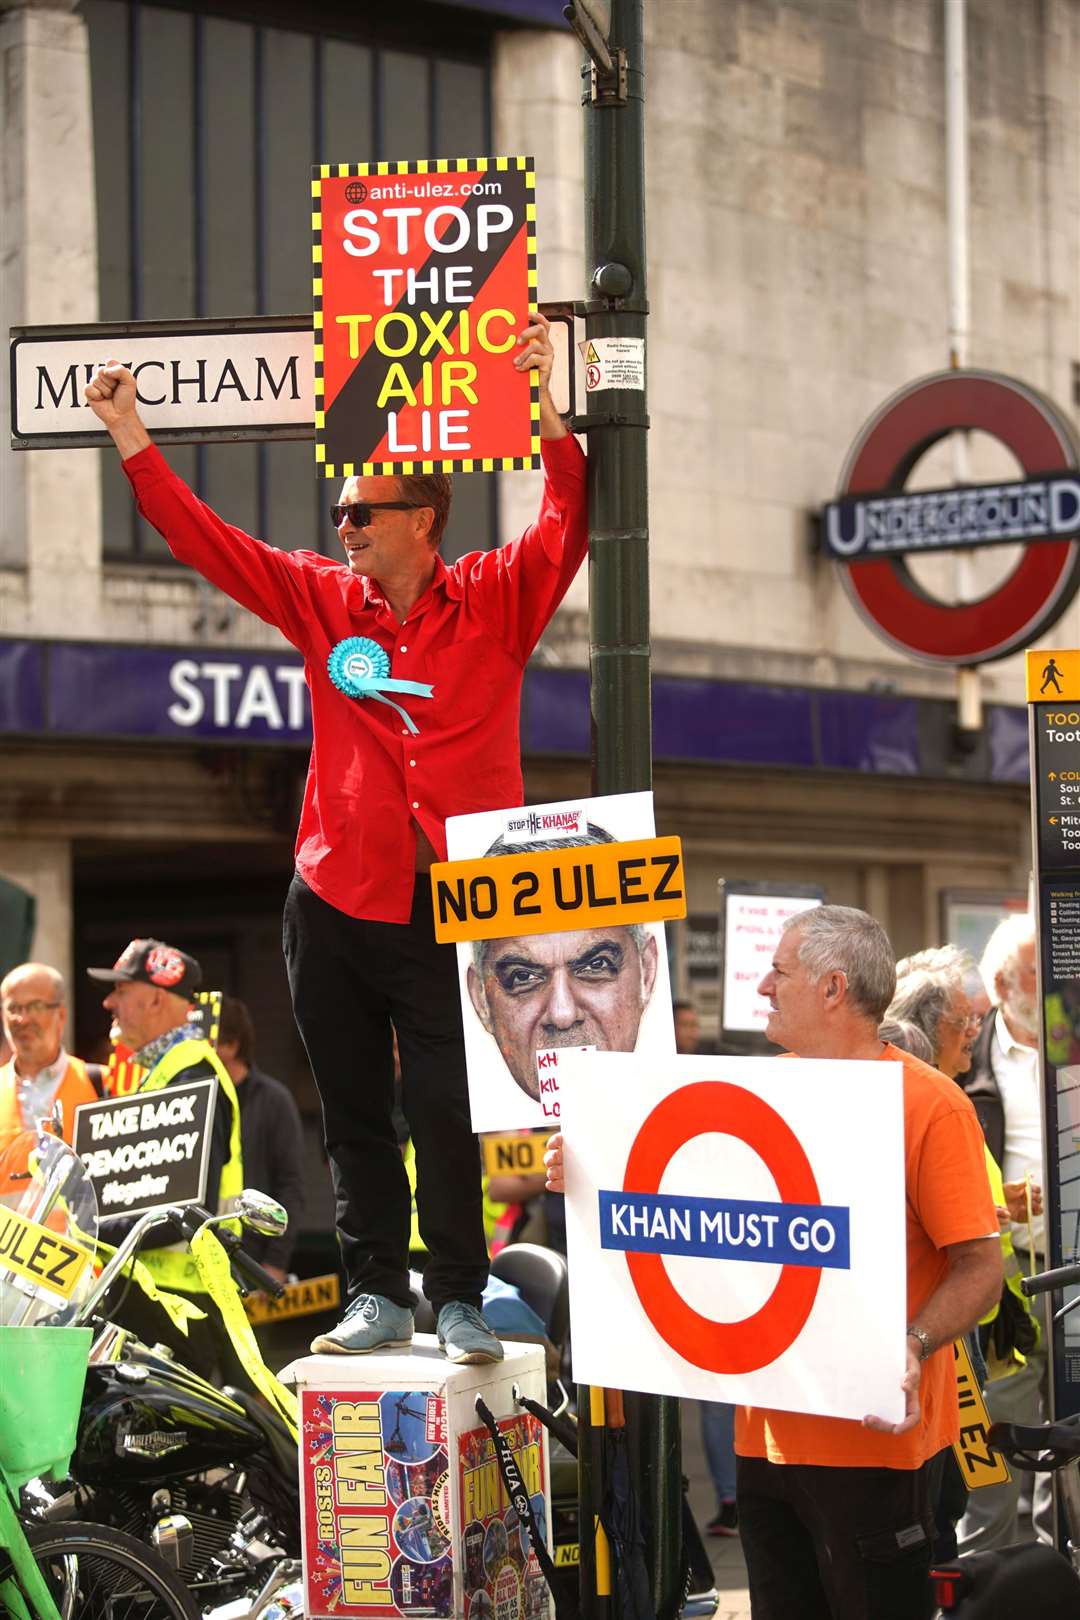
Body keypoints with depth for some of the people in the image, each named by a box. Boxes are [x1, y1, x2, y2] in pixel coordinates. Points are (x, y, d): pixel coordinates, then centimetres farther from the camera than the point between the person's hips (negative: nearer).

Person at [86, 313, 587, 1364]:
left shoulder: (494, 600, 0)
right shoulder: (322, 599, 8)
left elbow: (567, 525, -12)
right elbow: (204, 540, 10)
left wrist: (546, 406, -22)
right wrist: (131, 436, 6)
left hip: (452, 903, -4)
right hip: (334, 896, 4)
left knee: (446, 1116, -3)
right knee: (353, 1112, 9)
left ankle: (460, 1303, 6)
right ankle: (376, 1295, 17)